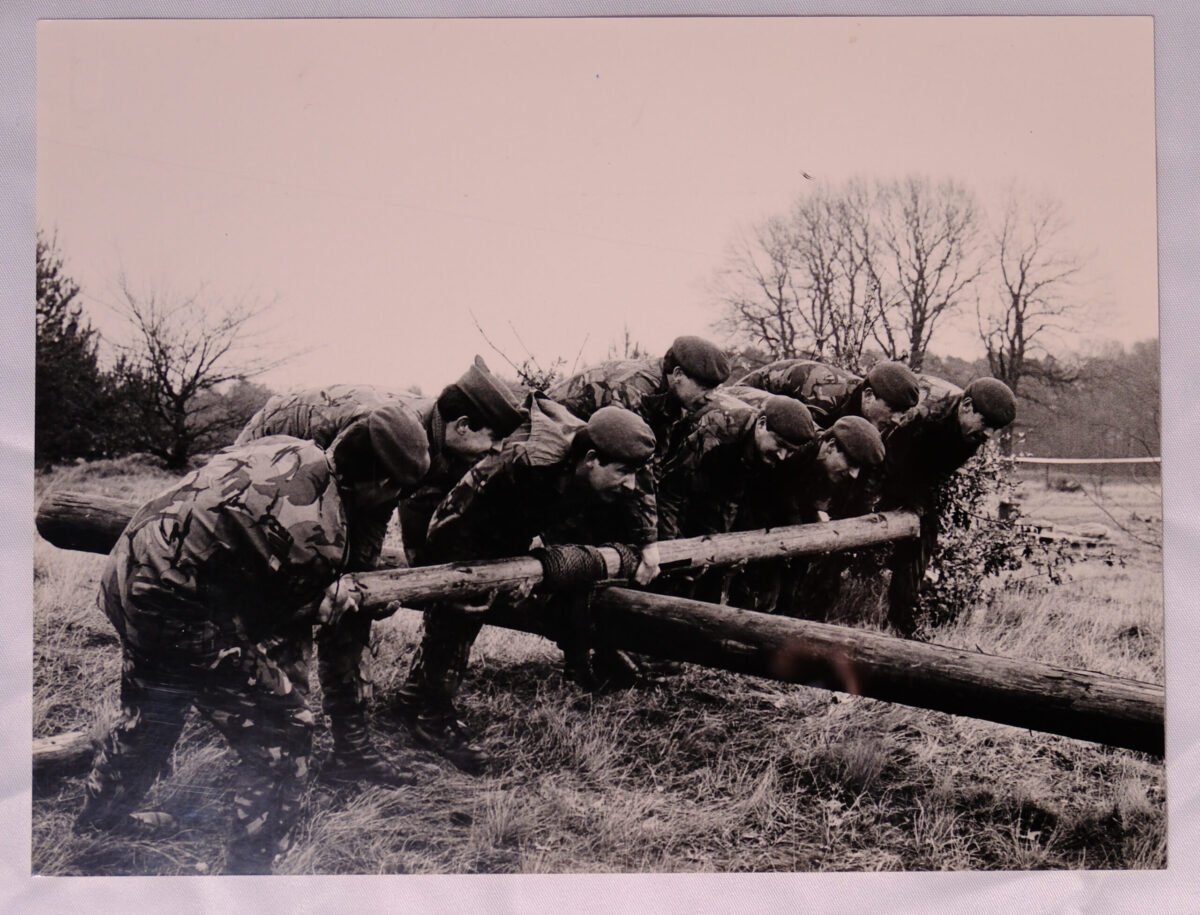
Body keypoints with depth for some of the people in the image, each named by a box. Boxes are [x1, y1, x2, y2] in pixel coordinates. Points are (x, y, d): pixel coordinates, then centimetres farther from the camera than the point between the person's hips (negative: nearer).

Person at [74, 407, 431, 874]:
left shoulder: (289, 449, -1)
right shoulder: (319, 537, -23)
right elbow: (287, 613, -7)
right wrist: (339, 599, 12)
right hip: (177, 612, -9)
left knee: (152, 711, 34)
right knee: (280, 730, 2)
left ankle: (100, 819, 58)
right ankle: (250, 867, 13)